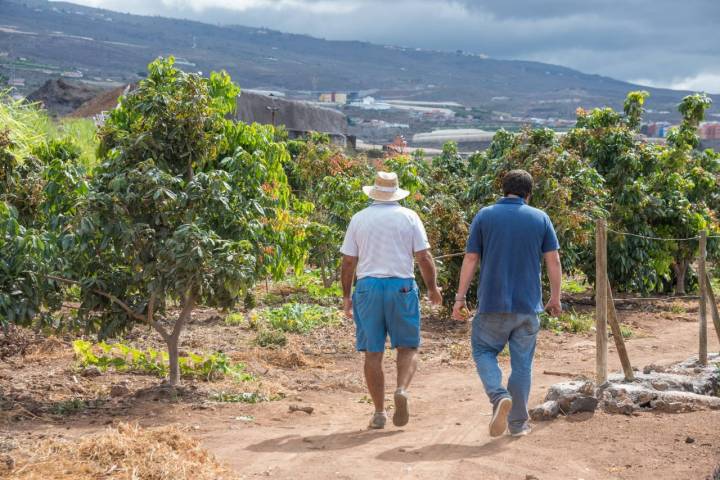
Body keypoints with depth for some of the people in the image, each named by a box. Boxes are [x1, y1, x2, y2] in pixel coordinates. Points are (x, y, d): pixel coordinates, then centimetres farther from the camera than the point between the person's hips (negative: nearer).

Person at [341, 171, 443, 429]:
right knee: (408, 347, 9)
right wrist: (432, 288, 11)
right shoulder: (409, 217, 2)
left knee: (373, 353, 5)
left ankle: (379, 412, 6)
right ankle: (402, 389, -17)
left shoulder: (359, 219, 6)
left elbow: (348, 262, 5)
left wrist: (346, 296, 15)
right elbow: (424, 257, -2)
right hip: (402, 287, -1)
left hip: (368, 287, 1)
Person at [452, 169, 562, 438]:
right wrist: (555, 298, 12)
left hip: (492, 304, -1)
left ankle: (499, 396, -12)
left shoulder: (484, 216, 1)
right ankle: (518, 424, 14)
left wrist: (460, 298, 3)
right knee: (522, 363, 10)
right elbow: (553, 260, 3)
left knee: (484, 352, 13)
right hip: (528, 305, 1)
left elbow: (471, 259, -1)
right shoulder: (541, 218, 4)